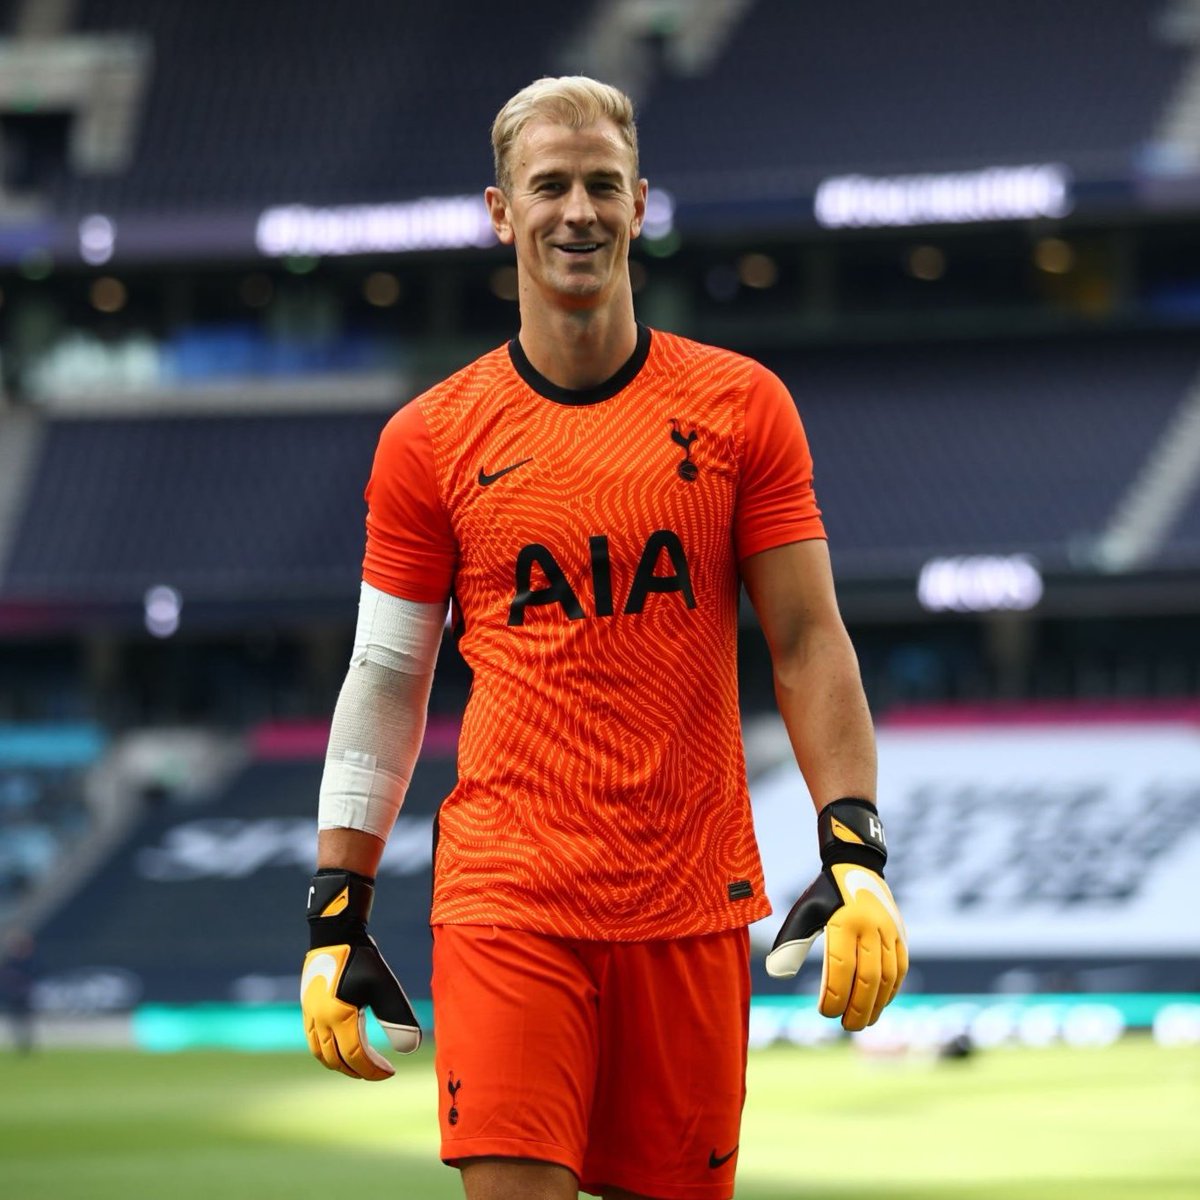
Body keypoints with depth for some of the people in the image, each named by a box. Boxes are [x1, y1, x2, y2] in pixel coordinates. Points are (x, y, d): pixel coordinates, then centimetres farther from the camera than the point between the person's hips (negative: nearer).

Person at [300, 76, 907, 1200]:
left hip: (692, 905, 1)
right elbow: (385, 683, 8)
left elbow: (807, 642, 5)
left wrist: (854, 852, -6)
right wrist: (337, 911, 3)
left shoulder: (741, 407, 5)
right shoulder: (429, 440, 4)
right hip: (504, 900, -1)